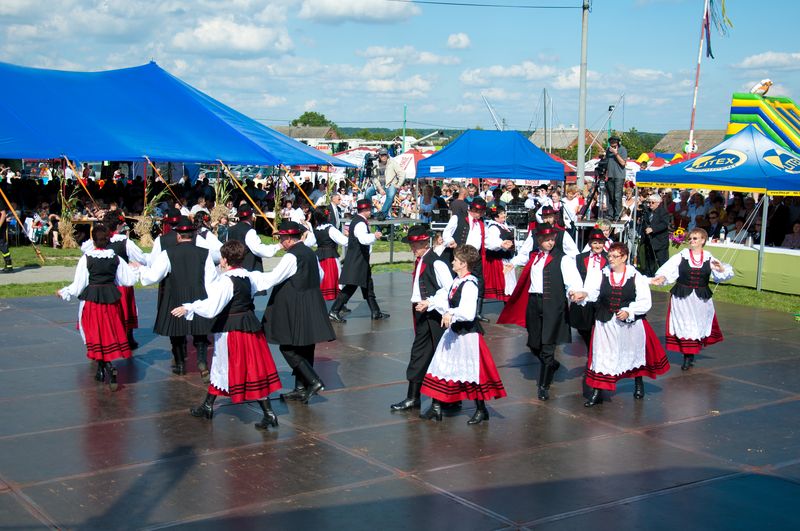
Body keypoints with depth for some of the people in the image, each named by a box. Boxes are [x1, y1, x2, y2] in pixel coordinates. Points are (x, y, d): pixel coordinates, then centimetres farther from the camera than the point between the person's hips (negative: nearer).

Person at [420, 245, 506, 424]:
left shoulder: (469, 285, -20)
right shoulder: (457, 281, 7)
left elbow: (469, 313, -31)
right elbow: (446, 299, 22)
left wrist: (451, 313, -39)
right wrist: (430, 303, 29)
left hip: (467, 333, -10)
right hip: (454, 331, 10)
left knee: (472, 371, 1)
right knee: (442, 367, 13)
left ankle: (481, 410, 16)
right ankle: (436, 407, 23)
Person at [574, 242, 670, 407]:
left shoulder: (636, 277, -6)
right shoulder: (602, 275, -2)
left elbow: (645, 302, -8)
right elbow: (592, 291, -17)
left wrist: (629, 311, -22)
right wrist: (584, 294, -39)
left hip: (631, 324, 0)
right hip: (606, 324, 0)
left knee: (634, 353, 19)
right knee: (601, 356, -5)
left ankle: (638, 383, 45)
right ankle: (597, 392, 1)